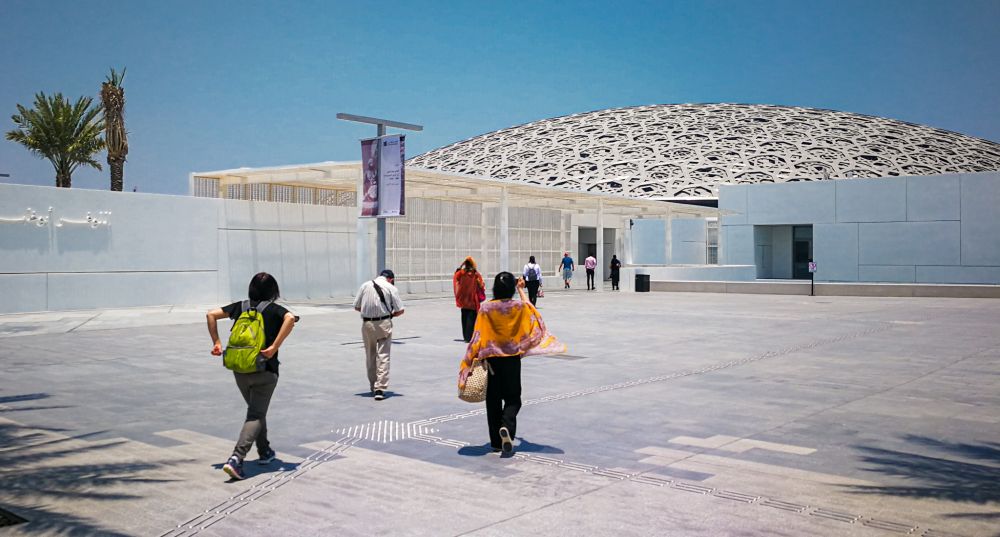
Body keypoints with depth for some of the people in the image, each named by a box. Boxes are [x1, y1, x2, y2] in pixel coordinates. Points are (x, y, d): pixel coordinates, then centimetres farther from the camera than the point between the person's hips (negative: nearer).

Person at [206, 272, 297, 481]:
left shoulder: (240, 307, 7)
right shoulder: (274, 309, -4)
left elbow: (211, 314, 3)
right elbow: (290, 318, -25)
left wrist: (216, 342, 5)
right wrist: (274, 347, -23)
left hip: (240, 370, 4)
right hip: (264, 370, -4)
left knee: (256, 410, 23)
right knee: (256, 416, -1)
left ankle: (265, 451, 35)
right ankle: (236, 459, -17)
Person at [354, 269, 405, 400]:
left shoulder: (365, 285, 7)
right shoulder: (391, 288, -1)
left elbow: (356, 307, 8)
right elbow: (400, 310, -3)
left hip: (367, 324, 3)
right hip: (384, 324, -3)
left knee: (370, 356, 16)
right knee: (383, 356, -1)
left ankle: (373, 386, 25)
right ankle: (380, 388, -9)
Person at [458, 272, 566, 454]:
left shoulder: (486, 309, -11)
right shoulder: (519, 307, -8)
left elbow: (478, 338, -9)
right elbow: (530, 308, 18)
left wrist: (474, 362, -1)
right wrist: (521, 290, 27)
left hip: (491, 359, 0)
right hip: (512, 359, 0)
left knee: (493, 400, 12)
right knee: (513, 398, 11)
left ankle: (496, 442, 16)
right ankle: (507, 427, -17)